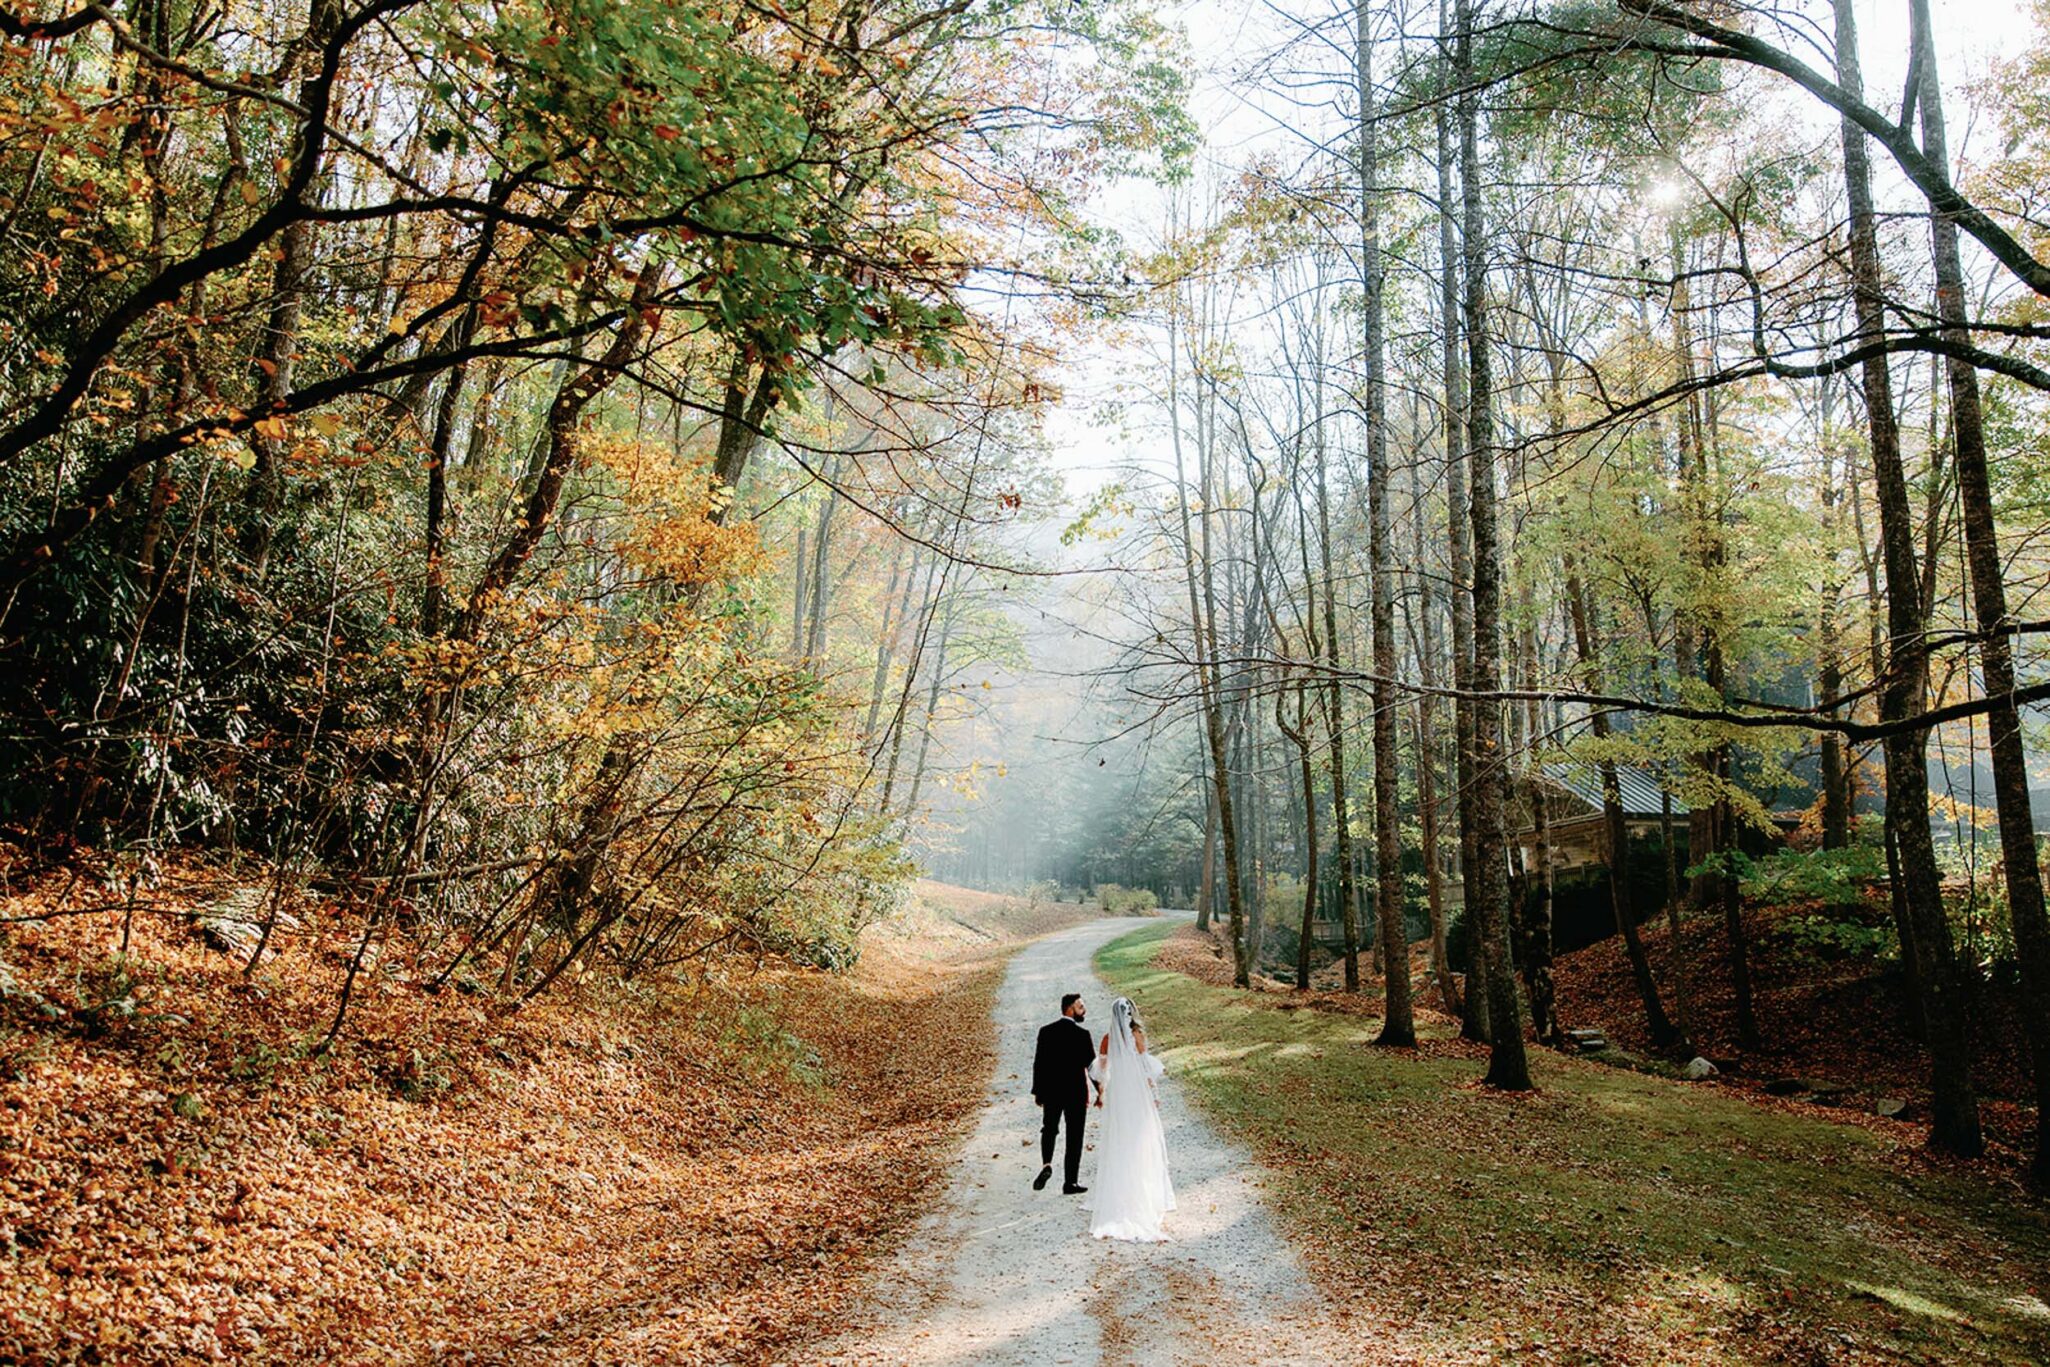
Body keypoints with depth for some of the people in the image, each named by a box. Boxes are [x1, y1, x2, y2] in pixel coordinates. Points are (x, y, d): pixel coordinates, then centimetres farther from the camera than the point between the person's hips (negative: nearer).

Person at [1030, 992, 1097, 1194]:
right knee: (1074, 1137, 8)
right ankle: (1071, 1181, 11)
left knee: (1049, 1129, 20)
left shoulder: (1046, 1031, -1)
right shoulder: (1082, 1034, -13)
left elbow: (1038, 1062, 1)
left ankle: (1046, 1164, -5)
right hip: (1076, 1093, -3)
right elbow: (1091, 1066, -11)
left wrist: (1037, 1091, 9)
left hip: (1051, 1091, 3)